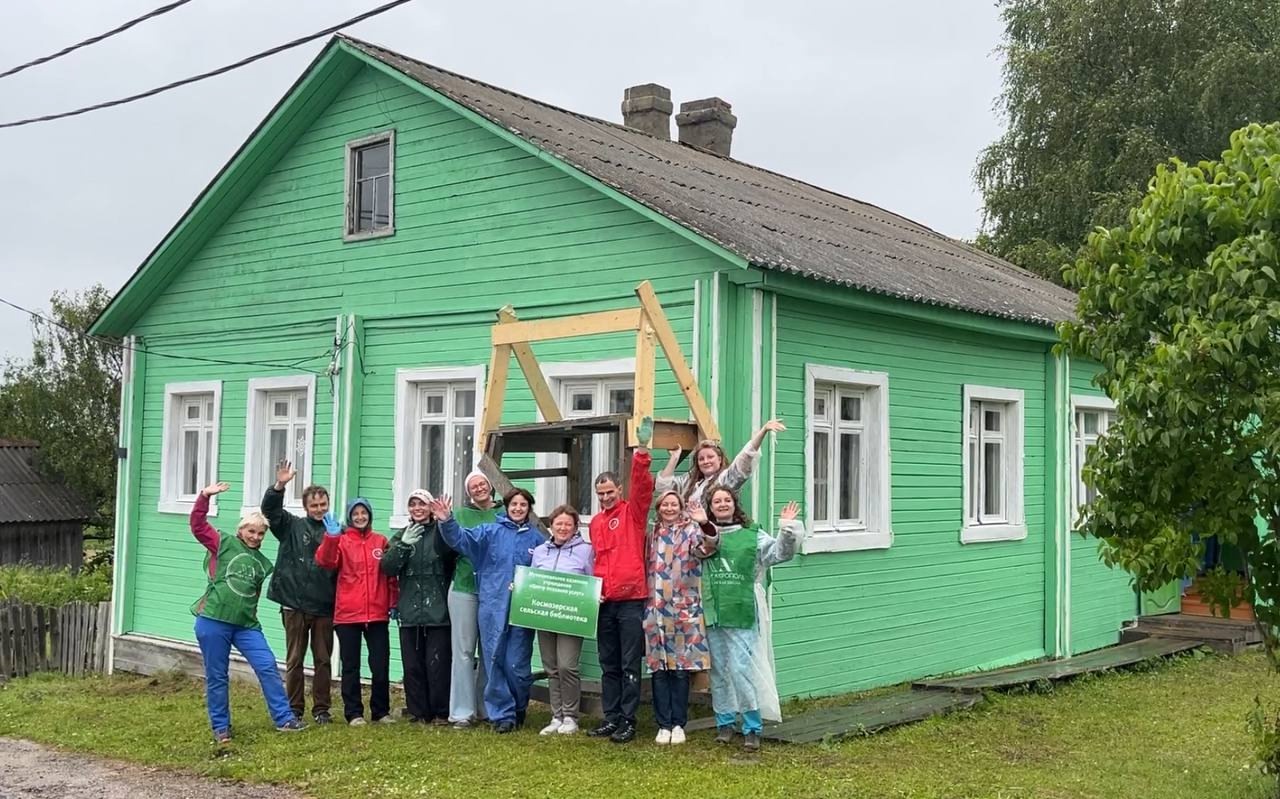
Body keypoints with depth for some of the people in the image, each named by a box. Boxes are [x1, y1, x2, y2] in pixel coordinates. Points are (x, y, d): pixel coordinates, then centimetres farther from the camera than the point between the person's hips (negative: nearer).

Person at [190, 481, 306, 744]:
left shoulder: (263, 562, 15)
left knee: (268, 667, -5)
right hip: (213, 621, -4)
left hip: (246, 625, 4)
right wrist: (205, 496, -16)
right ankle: (221, 728, 18)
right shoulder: (224, 544, 3)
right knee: (216, 676, 5)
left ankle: (284, 719, 2)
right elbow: (198, 525, -5)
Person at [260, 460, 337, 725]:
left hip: (324, 606, 0)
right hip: (295, 604, 0)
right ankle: (295, 709, 16)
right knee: (294, 660, 7)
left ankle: (321, 709, 18)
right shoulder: (292, 526, 4)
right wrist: (279, 486, -24)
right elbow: (269, 508, -9)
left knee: (323, 660, 8)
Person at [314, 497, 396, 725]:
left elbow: (391, 574, 11)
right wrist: (330, 537, -31)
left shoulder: (381, 541, 7)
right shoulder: (341, 541, 2)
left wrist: (393, 603, 7)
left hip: (377, 613, 2)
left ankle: (381, 711, 16)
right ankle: (354, 713, 13)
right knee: (351, 666, 6)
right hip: (348, 614, -1)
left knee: (381, 665, 5)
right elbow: (326, 561, -17)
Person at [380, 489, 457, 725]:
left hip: (438, 611, -4)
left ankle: (441, 713, 4)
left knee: (437, 664, -5)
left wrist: (445, 522, -30)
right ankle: (418, 712, 14)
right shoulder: (400, 536, 14)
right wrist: (404, 545, -12)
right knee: (413, 665, 5)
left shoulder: (441, 533, 3)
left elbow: (452, 552, -18)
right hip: (410, 612, 4)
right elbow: (387, 568, 2)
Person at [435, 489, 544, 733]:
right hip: (493, 607, 0)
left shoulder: (537, 538, 8)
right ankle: (502, 714, 11)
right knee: (495, 662, 2)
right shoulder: (490, 531, 6)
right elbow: (461, 538, -5)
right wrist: (447, 522, -23)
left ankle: (518, 711, 22)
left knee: (517, 665, 0)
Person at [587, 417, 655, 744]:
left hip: (631, 599, -5)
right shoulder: (595, 523, 13)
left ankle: (628, 721, 4)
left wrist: (642, 450, -28)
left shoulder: (633, 512, 0)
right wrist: (595, 587, 5)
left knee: (630, 665, -1)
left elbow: (643, 485, -17)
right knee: (608, 665, 12)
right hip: (604, 602, 6)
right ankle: (610, 718, 19)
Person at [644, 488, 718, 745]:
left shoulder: (691, 530, 0)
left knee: (680, 669, 2)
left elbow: (706, 547, -22)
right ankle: (663, 725, 11)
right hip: (655, 611, 3)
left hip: (683, 610, -3)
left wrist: (707, 526, -41)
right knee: (658, 669, 3)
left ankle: (678, 724, 11)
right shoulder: (652, 534, 14)